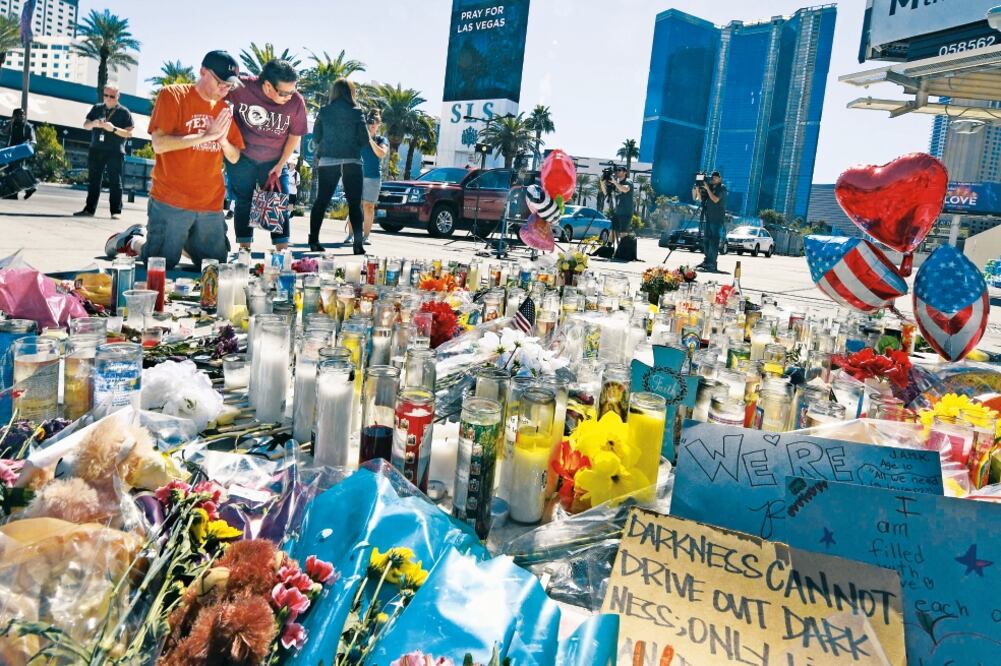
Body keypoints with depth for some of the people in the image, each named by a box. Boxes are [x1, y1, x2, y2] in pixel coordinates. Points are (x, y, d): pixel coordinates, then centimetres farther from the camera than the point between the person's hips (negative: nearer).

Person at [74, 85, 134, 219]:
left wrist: (114, 129, -20)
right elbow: (85, 125, 13)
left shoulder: (124, 112, 0)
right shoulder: (97, 108, 13)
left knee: (115, 182, -4)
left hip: (115, 152, -5)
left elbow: (129, 133, -6)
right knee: (94, 181, 7)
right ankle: (89, 209, 11)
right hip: (96, 150, 5)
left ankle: (116, 211, -2)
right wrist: (93, 123, -10)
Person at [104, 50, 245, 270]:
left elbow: (234, 158, 12)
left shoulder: (224, 109, 11)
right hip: (171, 201, -5)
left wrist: (222, 140, -9)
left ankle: (181, 240, 33)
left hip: (211, 205, 5)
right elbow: (159, 144, -15)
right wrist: (206, 136, -18)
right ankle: (133, 240, 30)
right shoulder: (172, 95, -4)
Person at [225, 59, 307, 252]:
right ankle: (244, 250, 13)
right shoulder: (241, 88, -24)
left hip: (274, 160, 1)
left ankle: (282, 251, 3)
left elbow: (295, 136, -5)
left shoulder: (296, 102, -20)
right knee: (243, 202, 5)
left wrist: (280, 165, -4)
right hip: (242, 157, -1)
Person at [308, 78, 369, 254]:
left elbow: (316, 137, 5)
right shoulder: (356, 113, -2)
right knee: (354, 203, 3)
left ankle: (313, 240, 5)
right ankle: (358, 243, -4)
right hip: (351, 161, -2)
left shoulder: (323, 111, 3)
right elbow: (365, 139, -3)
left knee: (321, 201, 8)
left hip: (327, 160, 2)